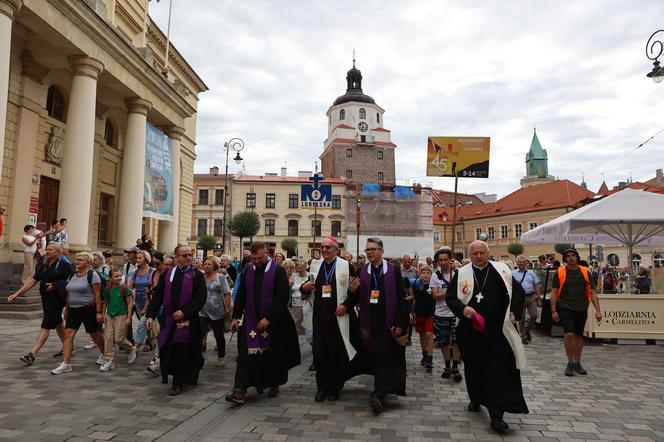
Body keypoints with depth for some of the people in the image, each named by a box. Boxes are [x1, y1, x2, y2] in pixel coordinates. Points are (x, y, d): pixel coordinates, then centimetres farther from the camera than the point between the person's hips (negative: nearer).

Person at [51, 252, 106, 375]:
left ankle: (103, 354, 33)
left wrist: (99, 312, -17)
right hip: (74, 310, 6)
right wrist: (66, 309, 16)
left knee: (95, 334, 8)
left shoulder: (92, 275, -11)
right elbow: (69, 294, 17)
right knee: (68, 334, -5)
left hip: (89, 309, -6)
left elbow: (98, 295, -14)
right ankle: (66, 364, -2)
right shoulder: (72, 275, 10)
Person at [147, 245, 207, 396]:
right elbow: (157, 296, 5)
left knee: (182, 353, 2)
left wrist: (184, 311, -16)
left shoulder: (197, 275, -3)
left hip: (187, 320, -3)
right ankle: (168, 374, 35)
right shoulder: (166, 275, 7)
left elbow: (201, 298, -9)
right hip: (168, 320, 3)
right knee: (167, 351, 10)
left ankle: (178, 383, 16)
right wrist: (151, 315, -4)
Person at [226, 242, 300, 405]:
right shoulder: (247, 271, 5)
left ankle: (274, 385, 28)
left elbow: (282, 297, -14)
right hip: (250, 321, 3)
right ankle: (240, 391, -5)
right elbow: (240, 296, 9)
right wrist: (236, 317, 2)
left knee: (274, 354, 9)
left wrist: (268, 318, -17)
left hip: (273, 321, -3)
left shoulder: (278, 271, -9)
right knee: (246, 355, -4)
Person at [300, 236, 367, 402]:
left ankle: (334, 388, 20)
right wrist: (304, 287, -5)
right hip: (320, 316, 3)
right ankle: (321, 387, 19)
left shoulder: (345, 266, -4)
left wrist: (346, 305, -13)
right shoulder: (316, 266, 8)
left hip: (339, 316, -3)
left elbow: (356, 290, -2)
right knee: (320, 351, 4)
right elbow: (309, 287, 17)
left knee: (337, 352, 4)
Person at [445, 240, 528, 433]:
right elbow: (449, 297, 3)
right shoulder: (461, 274, 0)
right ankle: (476, 399, 39)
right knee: (473, 367, 16)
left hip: (497, 330, -1)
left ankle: (496, 415, -2)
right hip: (470, 330, 2)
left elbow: (518, 291, 10)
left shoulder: (501, 271, 1)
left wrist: (514, 312, -3)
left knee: (498, 370, -6)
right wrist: (462, 309, -16)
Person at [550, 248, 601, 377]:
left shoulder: (585, 272, 5)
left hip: (581, 309, 3)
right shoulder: (560, 272, 0)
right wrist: (553, 310, -6)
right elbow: (554, 292, 0)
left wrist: (597, 310, -3)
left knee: (579, 336, 12)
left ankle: (577, 363, 26)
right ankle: (570, 363, 3)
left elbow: (592, 292, 6)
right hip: (565, 308, -3)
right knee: (569, 334, -13)